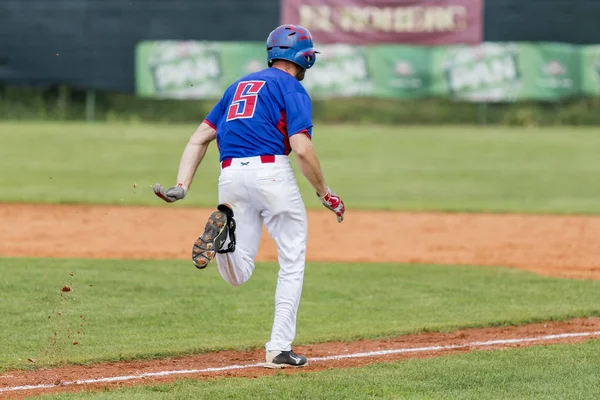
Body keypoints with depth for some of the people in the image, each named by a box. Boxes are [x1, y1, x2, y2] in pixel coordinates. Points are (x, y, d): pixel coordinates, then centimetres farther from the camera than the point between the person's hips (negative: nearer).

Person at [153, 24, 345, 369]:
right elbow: (302, 148, -10)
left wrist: (183, 186, 10)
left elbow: (199, 138, 17)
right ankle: (280, 348, 0)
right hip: (270, 170, -5)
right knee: (292, 263, 7)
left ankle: (224, 225, -27)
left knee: (238, 275, 4)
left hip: (231, 174, 5)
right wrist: (325, 194, 1)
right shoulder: (293, 89, 4)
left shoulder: (240, 86, 25)